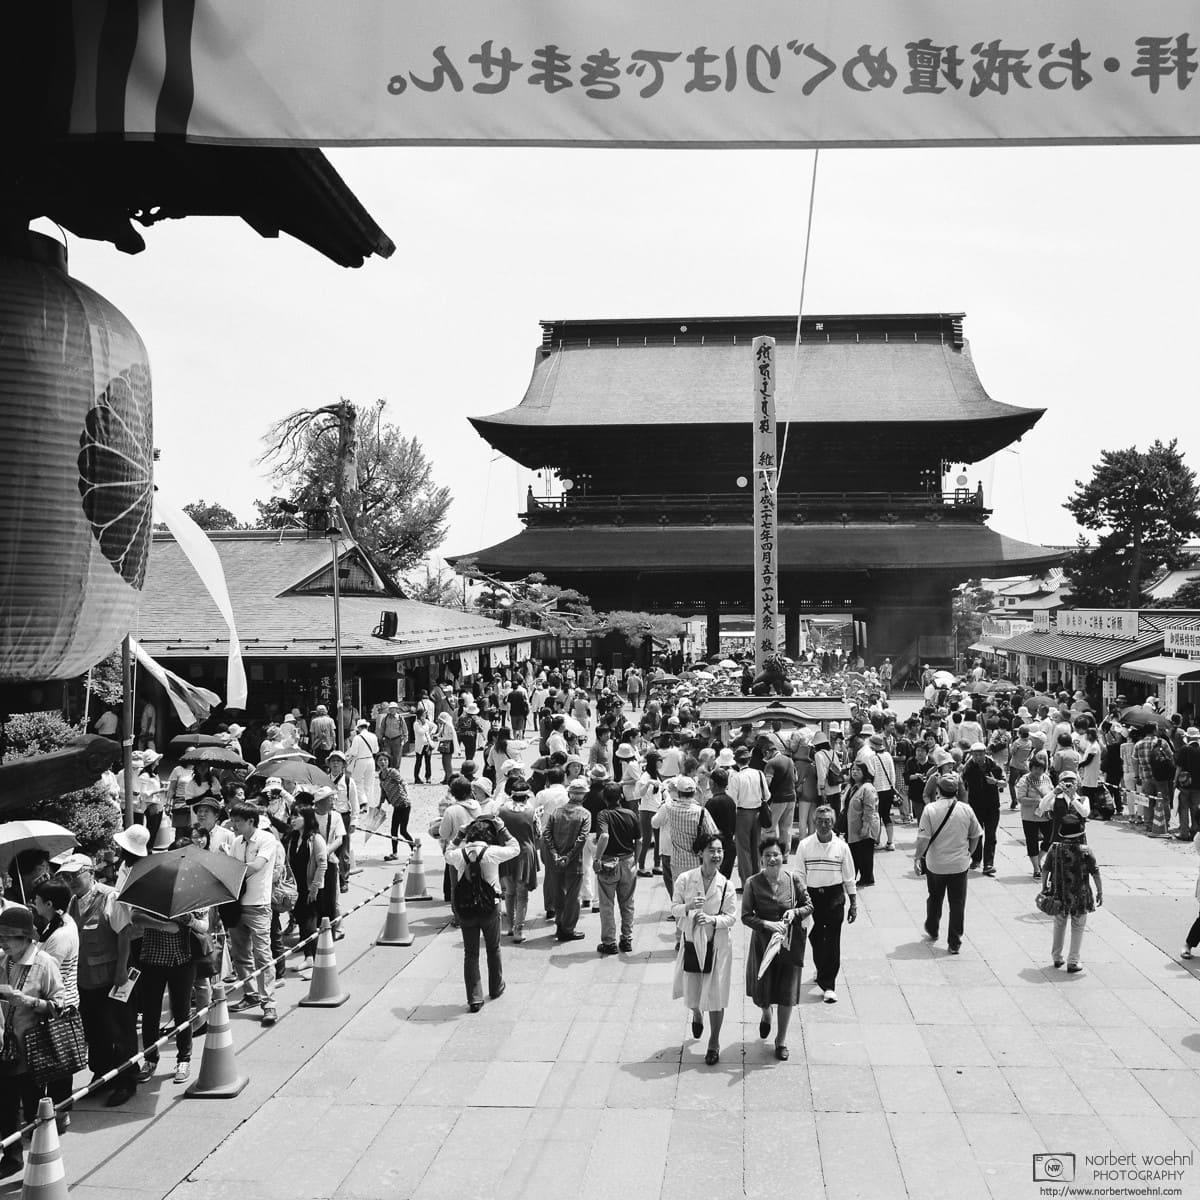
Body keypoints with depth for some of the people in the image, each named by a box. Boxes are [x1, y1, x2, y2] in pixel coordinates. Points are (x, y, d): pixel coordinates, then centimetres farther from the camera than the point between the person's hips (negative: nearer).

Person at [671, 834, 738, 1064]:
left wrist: (713, 919, -21)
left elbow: (732, 917, -4)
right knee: (691, 992, 12)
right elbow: (673, 909, -3)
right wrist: (688, 907, -23)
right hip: (691, 942, 1)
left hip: (717, 944, -1)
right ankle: (697, 1014, 49)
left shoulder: (725, 885, -9)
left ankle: (714, 1043, 21)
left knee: (715, 995, 3)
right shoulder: (684, 879, -9)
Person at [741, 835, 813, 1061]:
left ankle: (781, 1040, 23)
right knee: (762, 993, 8)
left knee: (787, 993, 4)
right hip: (763, 943, 0)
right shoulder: (753, 883, -12)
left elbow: (809, 906, 4)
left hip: (790, 943, 1)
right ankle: (766, 1013, 47)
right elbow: (746, 916, -11)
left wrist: (795, 912, -15)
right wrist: (768, 924, -24)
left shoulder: (793, 880, -7)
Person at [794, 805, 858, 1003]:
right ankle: (822, 972, 38)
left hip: (835, 897, -1)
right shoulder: (805, 845, -2)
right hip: (812, 896, 1)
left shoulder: (841, 846, -2)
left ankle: (828, 985, -1)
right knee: (815, 938, 12)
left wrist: (853, 904, 6)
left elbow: (849, 878, 4)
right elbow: (800, 875, 1)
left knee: (832, 941, -4)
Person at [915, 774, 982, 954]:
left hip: (935, 864, 0)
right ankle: (954, 943, 9)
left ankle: (932, 931, 40)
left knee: (934, 899, 21)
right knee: (957, 903, 8)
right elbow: (976, 836, 3)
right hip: (959, 865, 0)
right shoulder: (966, 809, -7)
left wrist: (917, 857, -2)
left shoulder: (930, 809, -14)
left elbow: (923, 839, -16)